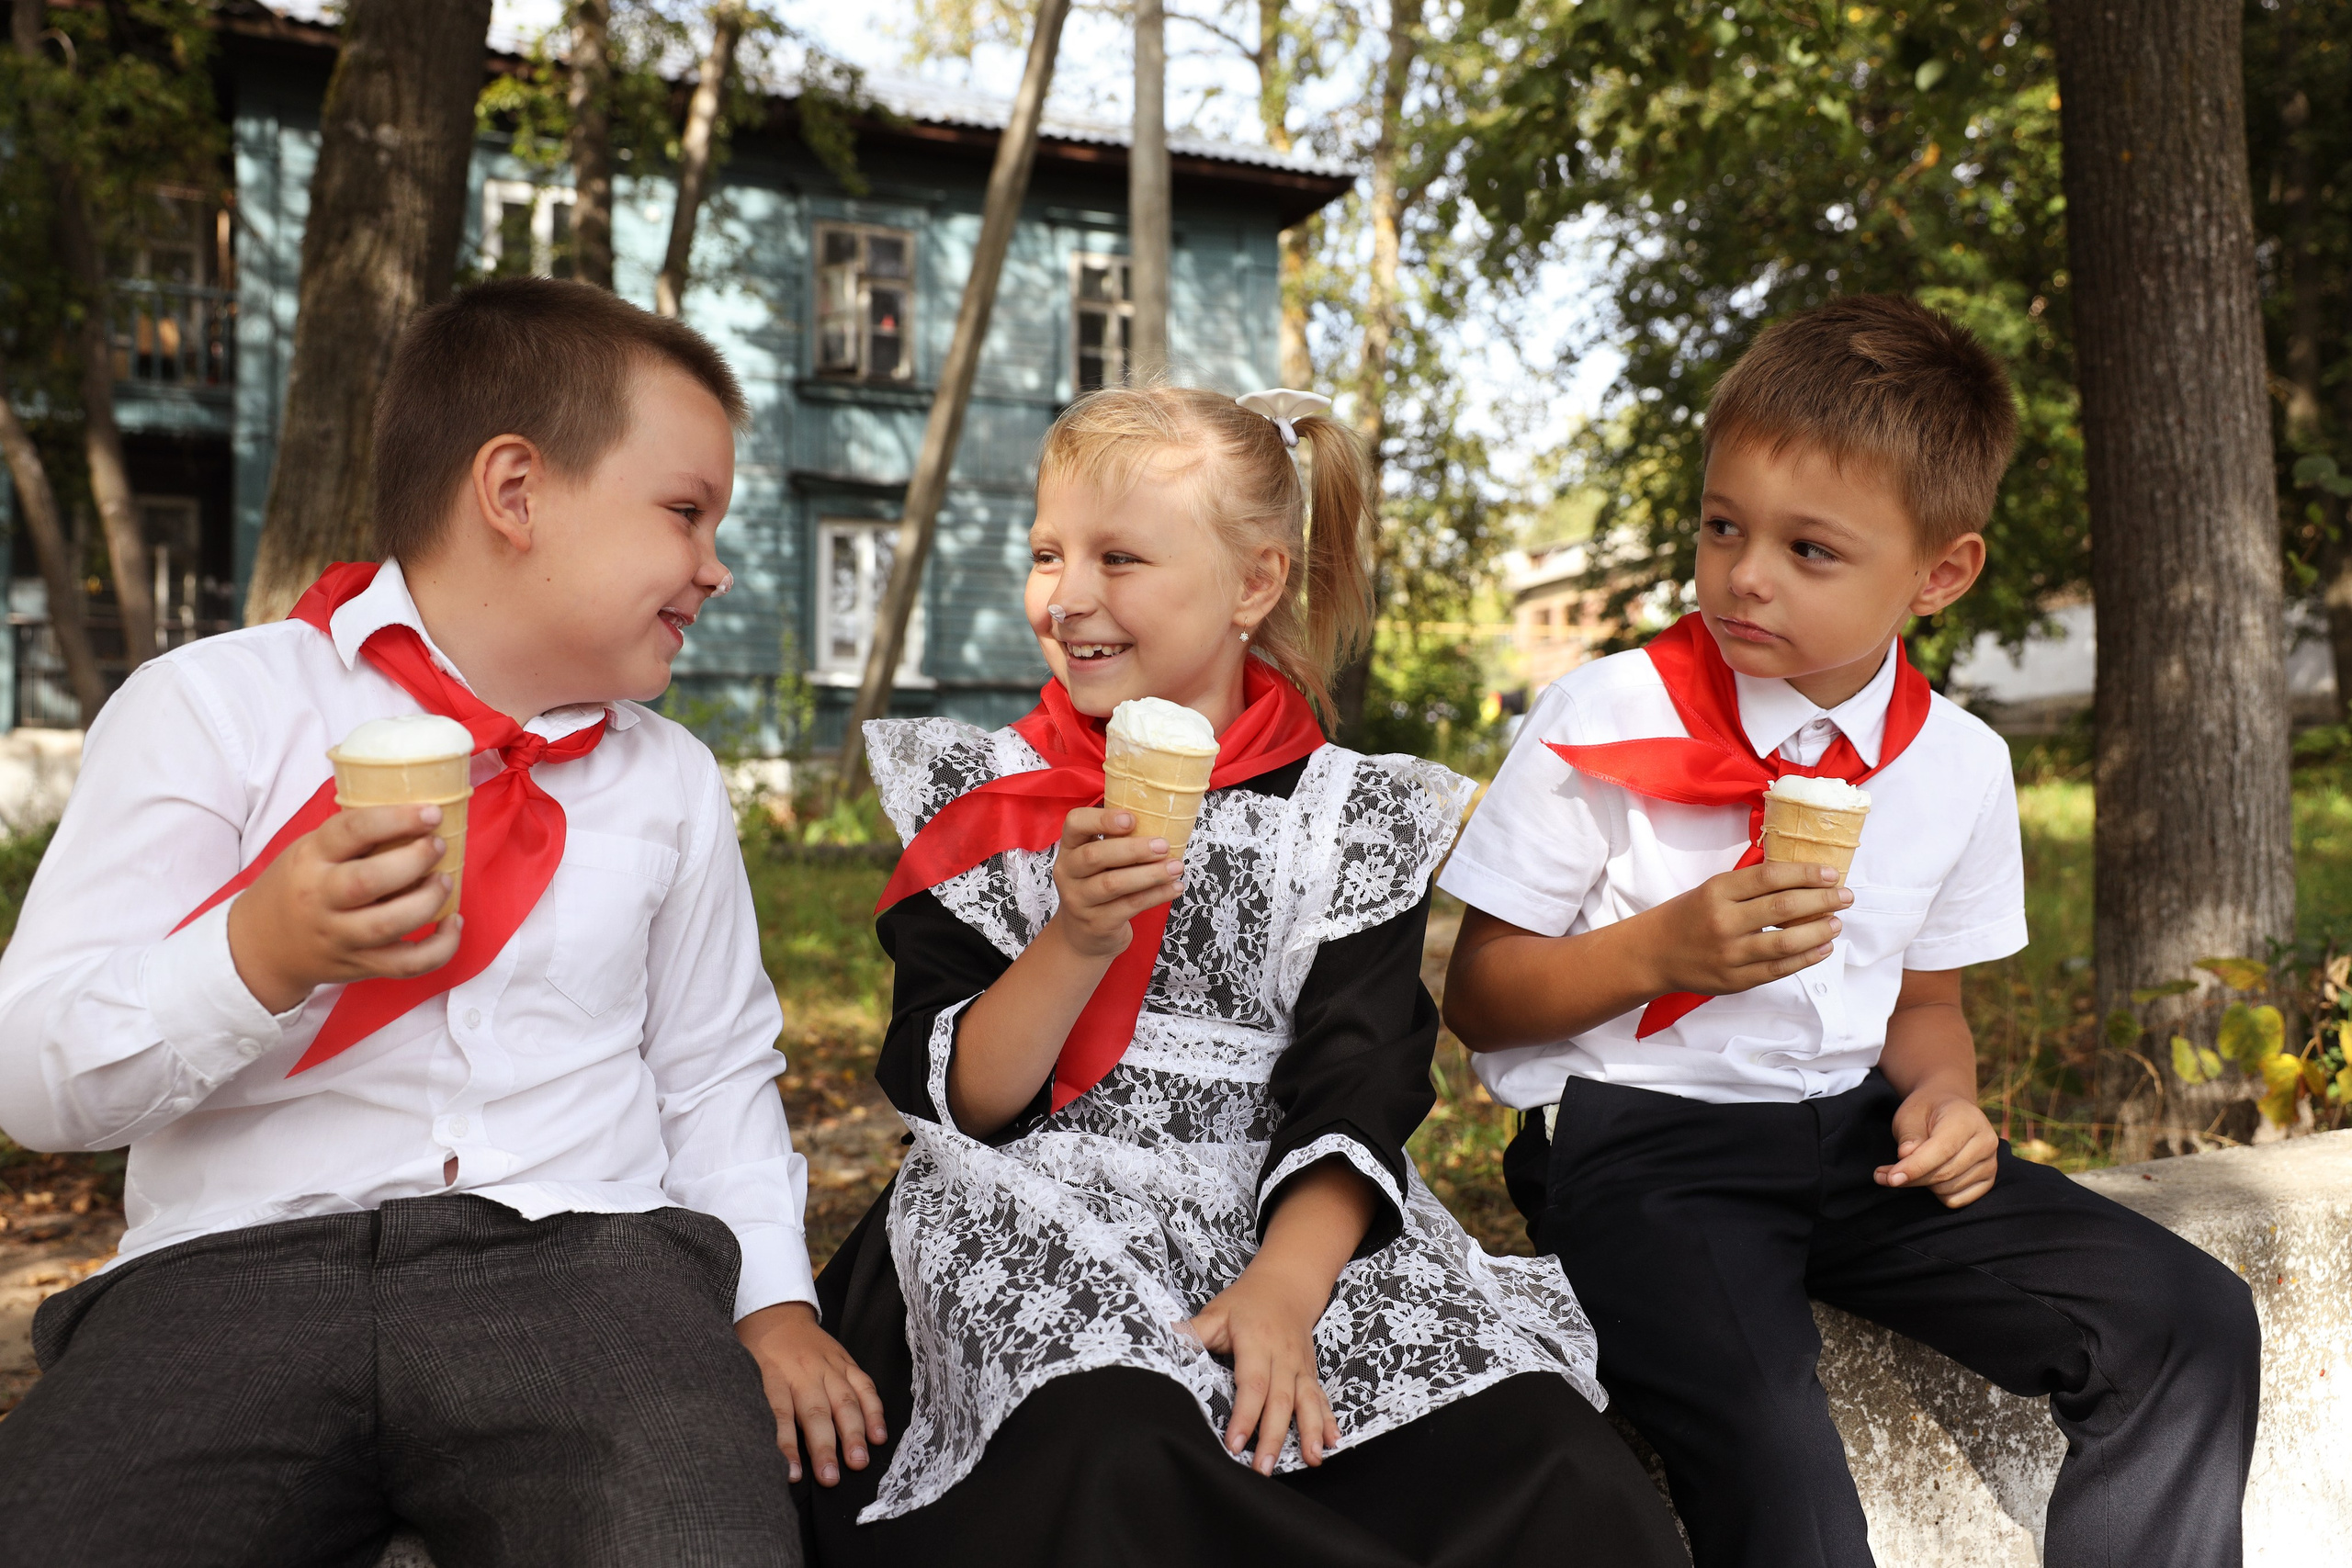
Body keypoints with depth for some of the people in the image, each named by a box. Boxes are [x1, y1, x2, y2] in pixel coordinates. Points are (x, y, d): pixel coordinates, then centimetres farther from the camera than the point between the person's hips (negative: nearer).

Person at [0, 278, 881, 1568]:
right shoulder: (208, 707, 4)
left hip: (583, 1253, 2)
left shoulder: (673, 781, 17)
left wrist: (771, 1297, 7)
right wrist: (262, 954, -21)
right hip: (232, 1267, -1)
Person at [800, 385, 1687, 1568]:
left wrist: (1284, 1290, -20)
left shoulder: (1356, 818, 6)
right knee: (1114, 1455, -35)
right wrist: (1076, 942, -16)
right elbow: (949, 1100, 0)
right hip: (1032, 1231, 0)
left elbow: (1353, 1099, -3)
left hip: (1288, 1221, 1)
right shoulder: (978, 799, 6)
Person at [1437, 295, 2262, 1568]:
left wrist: (1942, 1094, -3)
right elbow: (1478, 999, -5)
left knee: (2191, 1326, -6)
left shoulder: (1960, 761, 6)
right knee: (1765, 1447, -30)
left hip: (1854, 1132, 5)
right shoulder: (1603, 722, -9)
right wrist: (1663, 950, -20)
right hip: (1639, 1137, -5)